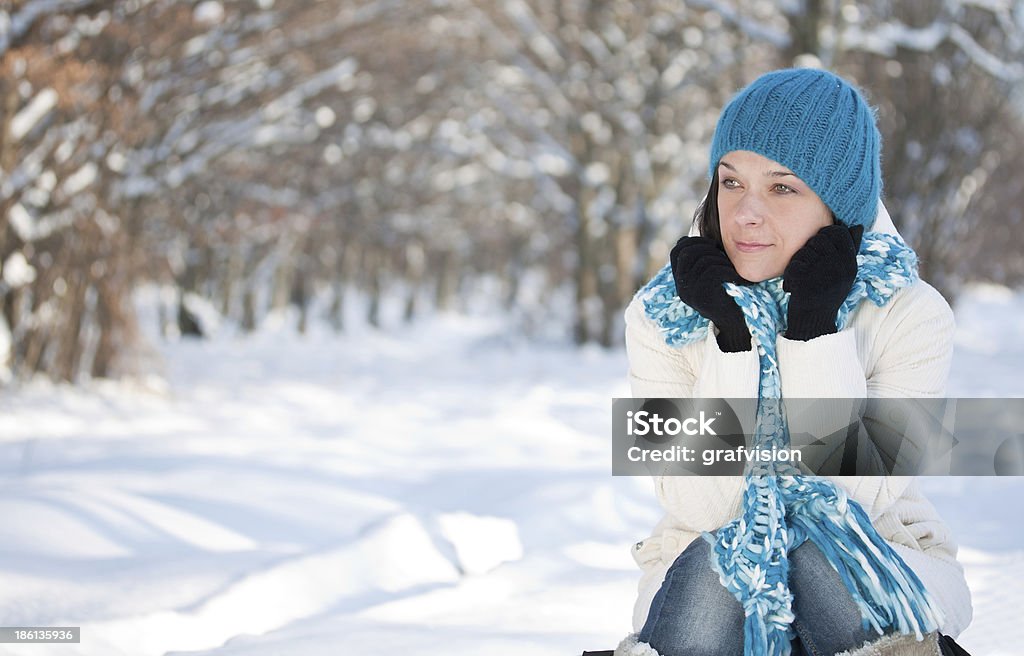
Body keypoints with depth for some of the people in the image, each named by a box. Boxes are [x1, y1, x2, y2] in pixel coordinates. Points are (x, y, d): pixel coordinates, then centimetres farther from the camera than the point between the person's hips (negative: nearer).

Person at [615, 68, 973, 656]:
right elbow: (700, 507, -17)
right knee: (711, 562, -33)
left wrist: (815, 328, -24)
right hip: (710, 579, 1)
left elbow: (857, 499, -20)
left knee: (824, 548, -34)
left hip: (880, 576, 0)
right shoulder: (662, 318, -8)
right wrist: (731, 337, -24)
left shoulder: (912, 315, -11)